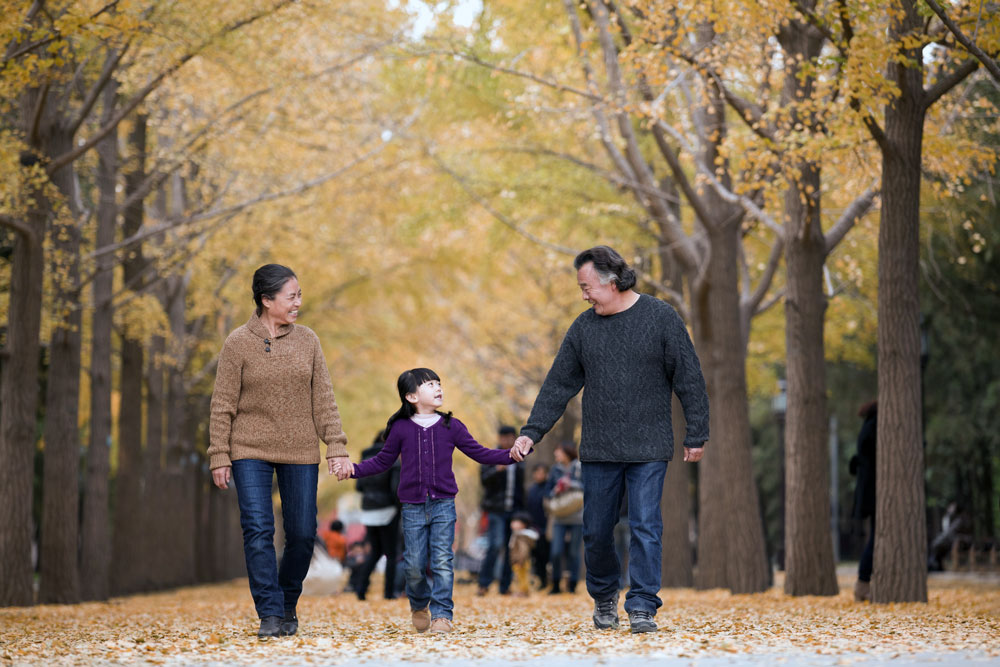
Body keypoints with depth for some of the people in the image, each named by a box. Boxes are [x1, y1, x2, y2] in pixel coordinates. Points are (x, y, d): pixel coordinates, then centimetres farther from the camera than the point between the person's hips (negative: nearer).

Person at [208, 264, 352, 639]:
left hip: (300, 452, 3)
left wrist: (336, 446, 0)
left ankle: (288, 605, 24)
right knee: (258, 531, -10)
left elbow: (323, 398, 6)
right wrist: (219, 456, -7)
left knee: (302, 534, 3)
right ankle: (270, 614, -5)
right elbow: (222, 405, -3)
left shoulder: (307, 341, 5)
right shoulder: (238, 344, -4)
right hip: (251, 452, -3)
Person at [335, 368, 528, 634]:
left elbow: (479, 453, 8)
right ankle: (419, 604, 28)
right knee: (414, 565, 2)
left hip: (443, 505, 0)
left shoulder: (451, 427, 4)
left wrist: (510, 455, -4)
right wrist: (354, 469, 0)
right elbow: (382, 462, 12)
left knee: (443, 561, -6)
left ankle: (442, 614, 1)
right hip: (413, 507, 0)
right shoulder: (401, 428, 3)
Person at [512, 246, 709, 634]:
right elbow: (558, 385, 11)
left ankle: (642, 606, -2)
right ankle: (604, 595, 29)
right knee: (596, 531, 7)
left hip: (648, 450, -3)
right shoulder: (584, 327, 7)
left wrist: (696, 436, -3)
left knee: (645, 528, -8)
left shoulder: (660, 318, -3)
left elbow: (689, 379, -1)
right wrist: (532, 432, 4)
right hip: (598, 451, 3)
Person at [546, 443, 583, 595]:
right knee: (556, 552, -8)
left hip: (577, 518, -2)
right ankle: (556, 585, 5)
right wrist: (555, 492, -8)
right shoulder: (555, 470, 9)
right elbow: (547, 491, 13)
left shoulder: (581, 468, 1)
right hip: (559, 518, 2)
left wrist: (572, 485, -13)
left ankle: (572, 586, 10)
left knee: (573, 553, 1)